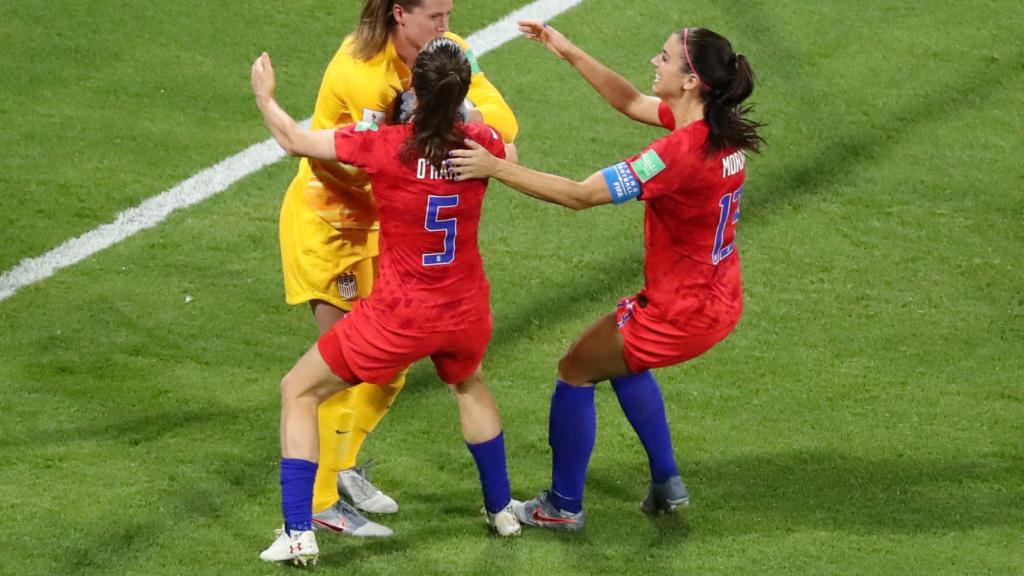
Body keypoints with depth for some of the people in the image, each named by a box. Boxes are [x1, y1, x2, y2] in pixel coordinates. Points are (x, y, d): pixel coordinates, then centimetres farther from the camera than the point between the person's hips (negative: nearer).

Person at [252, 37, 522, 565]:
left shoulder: (385, 146, -19)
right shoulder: (480, 143, -8)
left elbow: (294, 141, -6)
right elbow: (511, 159, 18)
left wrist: (264, 96, 13)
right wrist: (460, 109, 29)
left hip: (399, 318, -4)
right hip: (467, 313, 4)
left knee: (299, 392, 13)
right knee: (468, 385, 39)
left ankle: (298, 535, 5)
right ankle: (501, 509, 45)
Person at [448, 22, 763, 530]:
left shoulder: (681, 152, -31)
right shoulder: (719, 130, -5)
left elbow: (581, 194, -29)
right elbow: (631, 103, 10)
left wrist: (498, 168, -28)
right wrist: (568, 52, 5)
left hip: (680, 312, -9)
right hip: (718, 299, 9)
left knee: (575, 372, 12)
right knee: (621, 357, 33)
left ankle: (563, 506, 25)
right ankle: (666, 483, 39)